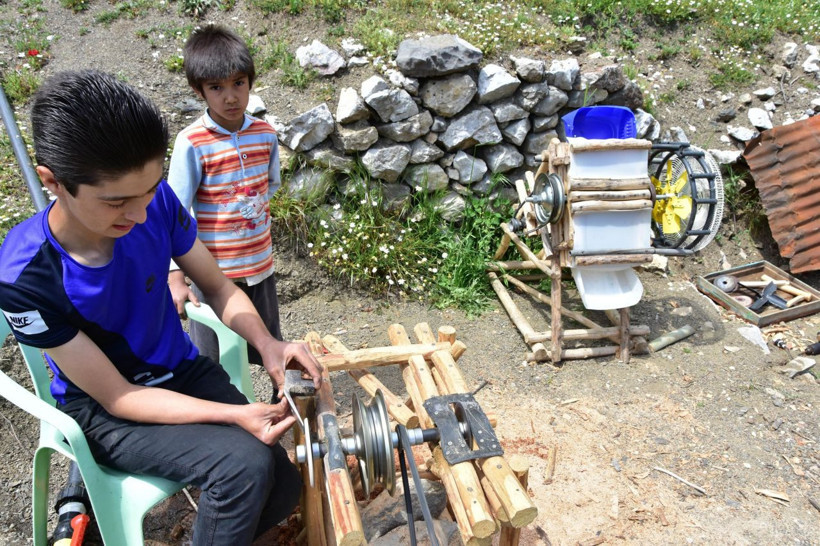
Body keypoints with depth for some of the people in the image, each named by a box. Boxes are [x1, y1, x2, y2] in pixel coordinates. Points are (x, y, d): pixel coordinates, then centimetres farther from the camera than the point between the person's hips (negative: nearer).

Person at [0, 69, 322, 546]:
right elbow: (117, 396, -21)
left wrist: (266, 342, -23)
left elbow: (218, 286, -3)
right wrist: (235, 415, -30)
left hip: (182, 370, 4)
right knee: (244, 464, -26)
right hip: (103, 408, -4)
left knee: (284, 488, -7)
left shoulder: (157, 201, -18)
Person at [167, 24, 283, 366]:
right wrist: (175, 278, -18)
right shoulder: (191, 143, -15)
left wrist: (251, 210, 4)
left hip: (261, 264, 4)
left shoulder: (265, 134, -2)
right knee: (212, 361, 11)